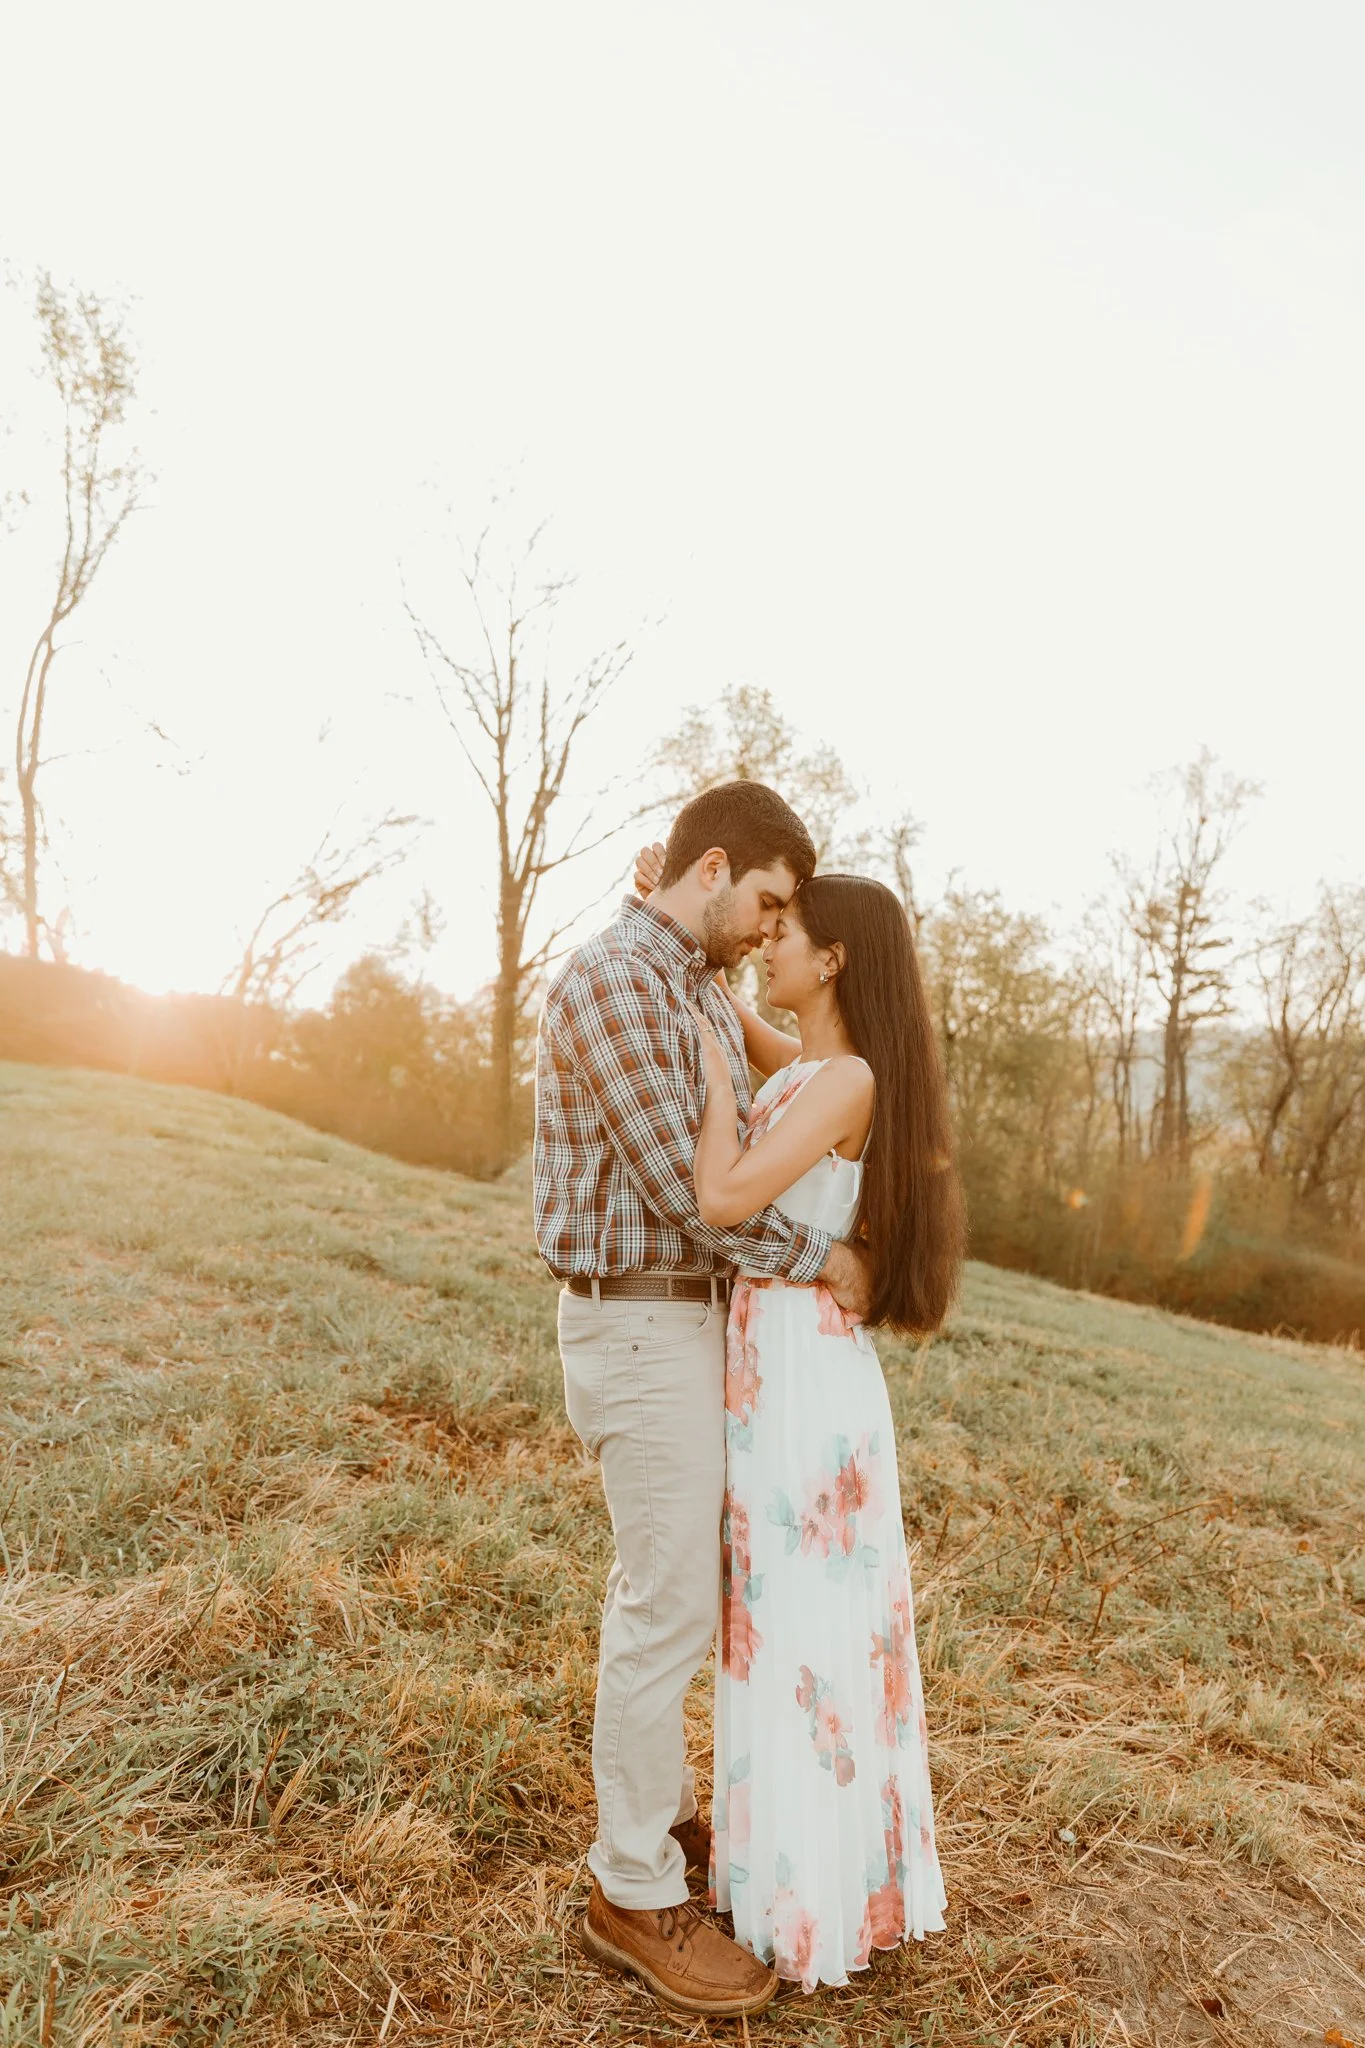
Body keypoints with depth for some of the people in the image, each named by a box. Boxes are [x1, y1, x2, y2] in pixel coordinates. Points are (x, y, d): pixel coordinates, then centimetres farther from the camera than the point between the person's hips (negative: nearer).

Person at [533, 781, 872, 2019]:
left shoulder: (704, 994, 13)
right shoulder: (612, 980, -19)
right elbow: (681, 1187, -22)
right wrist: (819, 1259, -12)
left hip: (687, 1317, 10)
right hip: (641, 1327, -10)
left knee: (667, 1582, 20)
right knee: (670, 1610, 0)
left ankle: (661, 1808, 38)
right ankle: (637, 1894, 18)